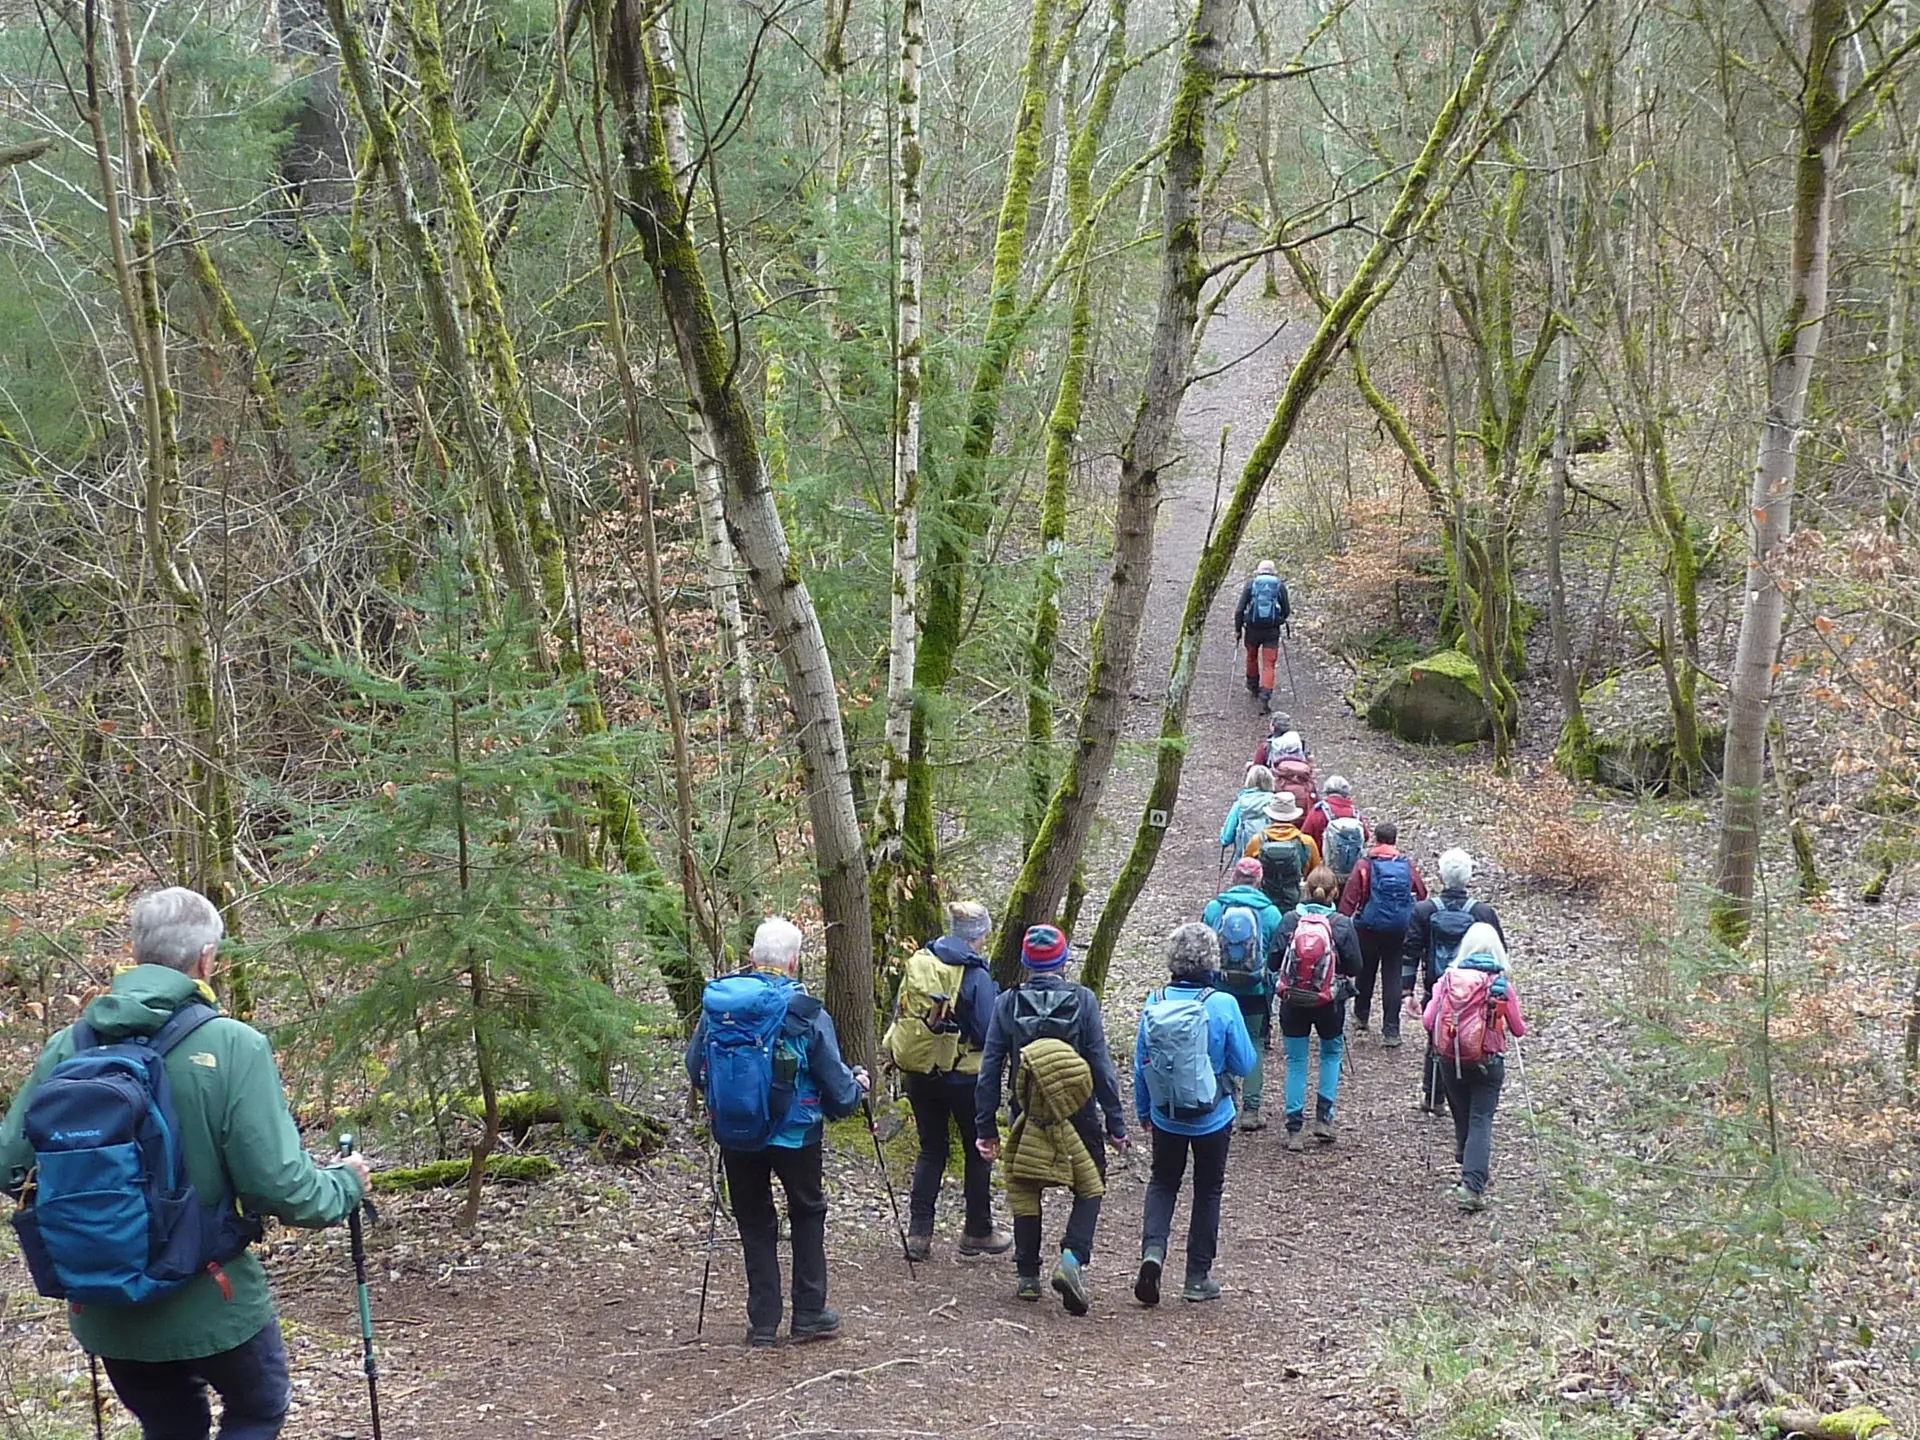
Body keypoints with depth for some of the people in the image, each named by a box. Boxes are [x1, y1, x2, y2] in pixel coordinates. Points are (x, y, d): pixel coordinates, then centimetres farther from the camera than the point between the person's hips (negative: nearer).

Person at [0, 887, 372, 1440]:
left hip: (106, 1310, 4)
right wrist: (345, 1184, 1)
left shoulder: (69, 1046, -6)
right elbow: (279, 1185, -20)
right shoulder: (232, 1047, -19)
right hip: (208, 1306, -4)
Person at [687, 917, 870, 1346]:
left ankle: (763, 1323, 13)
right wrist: (857, 1086, 16)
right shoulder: (806, 1011, -13)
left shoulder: (716, 1002, -5)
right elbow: (835, 1081, -6)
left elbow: (695, 1068, 5)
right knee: (808, 1215, 17)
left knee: (754, 1224, 13)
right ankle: (809, 1315, 17)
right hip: (794, 1133, -2)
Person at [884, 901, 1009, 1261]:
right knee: (978, 1152, 12)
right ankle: (978, 1232, 18)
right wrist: (999, 1004, 3)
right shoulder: (976, 975, -16)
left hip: (917, 1074, 5)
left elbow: (899, 1015, 7)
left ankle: (919, 1233, 9)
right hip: (962, 1077, -5)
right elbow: (987, 1033, -15)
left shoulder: (918, 963, 1)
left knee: (931, 1150, 15)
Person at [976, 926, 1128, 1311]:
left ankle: (1028, 1275, 19)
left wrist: (986, 1126, 4)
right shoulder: (1083, 1000, -8)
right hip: (1078, 1116, -1)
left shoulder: (1007, 1003, -3)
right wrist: (1116, 1122, -4)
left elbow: (990, 1067, -2)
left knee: (1024, 1191, 18)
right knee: (1089, 1186, 14)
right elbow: (1101, 1063, -9)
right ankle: (1073, 1258, -8)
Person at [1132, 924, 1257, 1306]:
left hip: (1166, 1116, 2)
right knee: (1208, 1189, 15)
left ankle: (1152, 1250, -4)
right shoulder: (1223, 1005, -19)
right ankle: (1198, 1278, 19)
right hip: (1212, 1117, -2)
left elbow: (1140, 1063, -1)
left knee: (1162, 1182, 19)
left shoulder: (1155, 1002, -10)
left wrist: (1143, 1110, 13)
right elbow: (1244, 1063, -11)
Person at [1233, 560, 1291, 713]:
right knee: (1268, 665, 1)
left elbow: (1239, 610, -4)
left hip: (1252, 629, 1)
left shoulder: (1250, 585, 0)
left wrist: (1238, 629, 6)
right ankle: (1265, 696, -15)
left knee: (1252, 658, 25)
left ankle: (1253, 687, 42)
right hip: (1272, 631, -1)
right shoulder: (1280, 586, 1)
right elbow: (1286, 610, 5)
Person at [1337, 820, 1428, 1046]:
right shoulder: (1407, 866, -1)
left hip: (1369, 928, -1)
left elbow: (1349, 898, -11)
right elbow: (1422, 894, 7)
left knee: (1366, 972, 19)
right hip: (1399, 931, 1)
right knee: (1393, 976, 3)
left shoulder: (1364, 865, -7)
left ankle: (1361, 1016, 37)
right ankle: (1391, 1030, -2)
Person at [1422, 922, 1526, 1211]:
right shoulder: (1501, 983, -8)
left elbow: (1428, 1021, -6)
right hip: (1487, 1062, -2)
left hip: (1450, 1060, 2)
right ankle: (1472, 1184, -15)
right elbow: (1518, 1029, 0)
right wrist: (1520, 1025, 23)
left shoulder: (1448, 978, -4)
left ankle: (1471, 1171, 32)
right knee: (1481, 1121, -2)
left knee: (1462, 1118, 17)